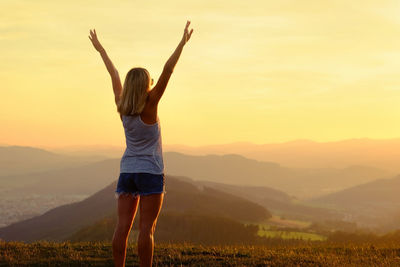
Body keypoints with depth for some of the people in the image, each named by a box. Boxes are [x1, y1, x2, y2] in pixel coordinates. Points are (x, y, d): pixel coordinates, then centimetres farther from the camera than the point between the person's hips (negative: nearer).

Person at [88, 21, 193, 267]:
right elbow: (167, 71, -16)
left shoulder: (122, 106, 1)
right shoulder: (150, 105, -12)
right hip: (150, 173, -5)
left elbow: (114, 74, 12)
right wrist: (183, 42, -16)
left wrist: (100, 48, 23)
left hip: (127, 171, 6)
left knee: (123, 226, 2)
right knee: (147, 228, -5)